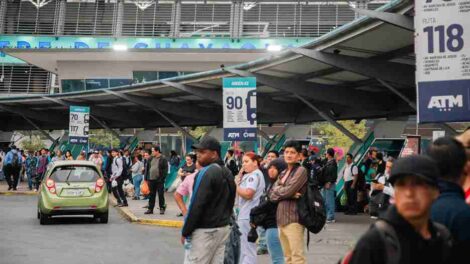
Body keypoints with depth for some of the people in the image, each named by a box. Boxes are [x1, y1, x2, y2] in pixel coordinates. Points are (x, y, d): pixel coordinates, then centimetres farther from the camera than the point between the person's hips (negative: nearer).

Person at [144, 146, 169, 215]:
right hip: (151, 180, 5)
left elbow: (165, 169, -7)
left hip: (159, 180, -5)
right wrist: (146, 178, 8)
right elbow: (147, 168, 14)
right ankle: (150, 209, 15)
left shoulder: (163, 159, -4)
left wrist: (162, 178, -15)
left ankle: (162, 209, 10)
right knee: (151, 195, 9)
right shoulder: (150, 159, 11)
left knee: (161, 195, 2)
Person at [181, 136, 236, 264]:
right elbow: (230, 202, 16)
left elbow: (197, 206, -18)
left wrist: (185, 232, -11)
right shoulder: (228, 173, 11)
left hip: (205, 230, -9)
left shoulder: (206, 173, -16)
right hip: (223, 228, 9)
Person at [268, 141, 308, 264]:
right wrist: (289, 195, -11)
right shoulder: (283, 173, 17)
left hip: (293, 219, -8)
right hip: (281, 219, 8)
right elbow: (272, 194, 6)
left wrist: (277, 190, 4)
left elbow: (288, 190, -16)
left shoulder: (301, 171, -6)